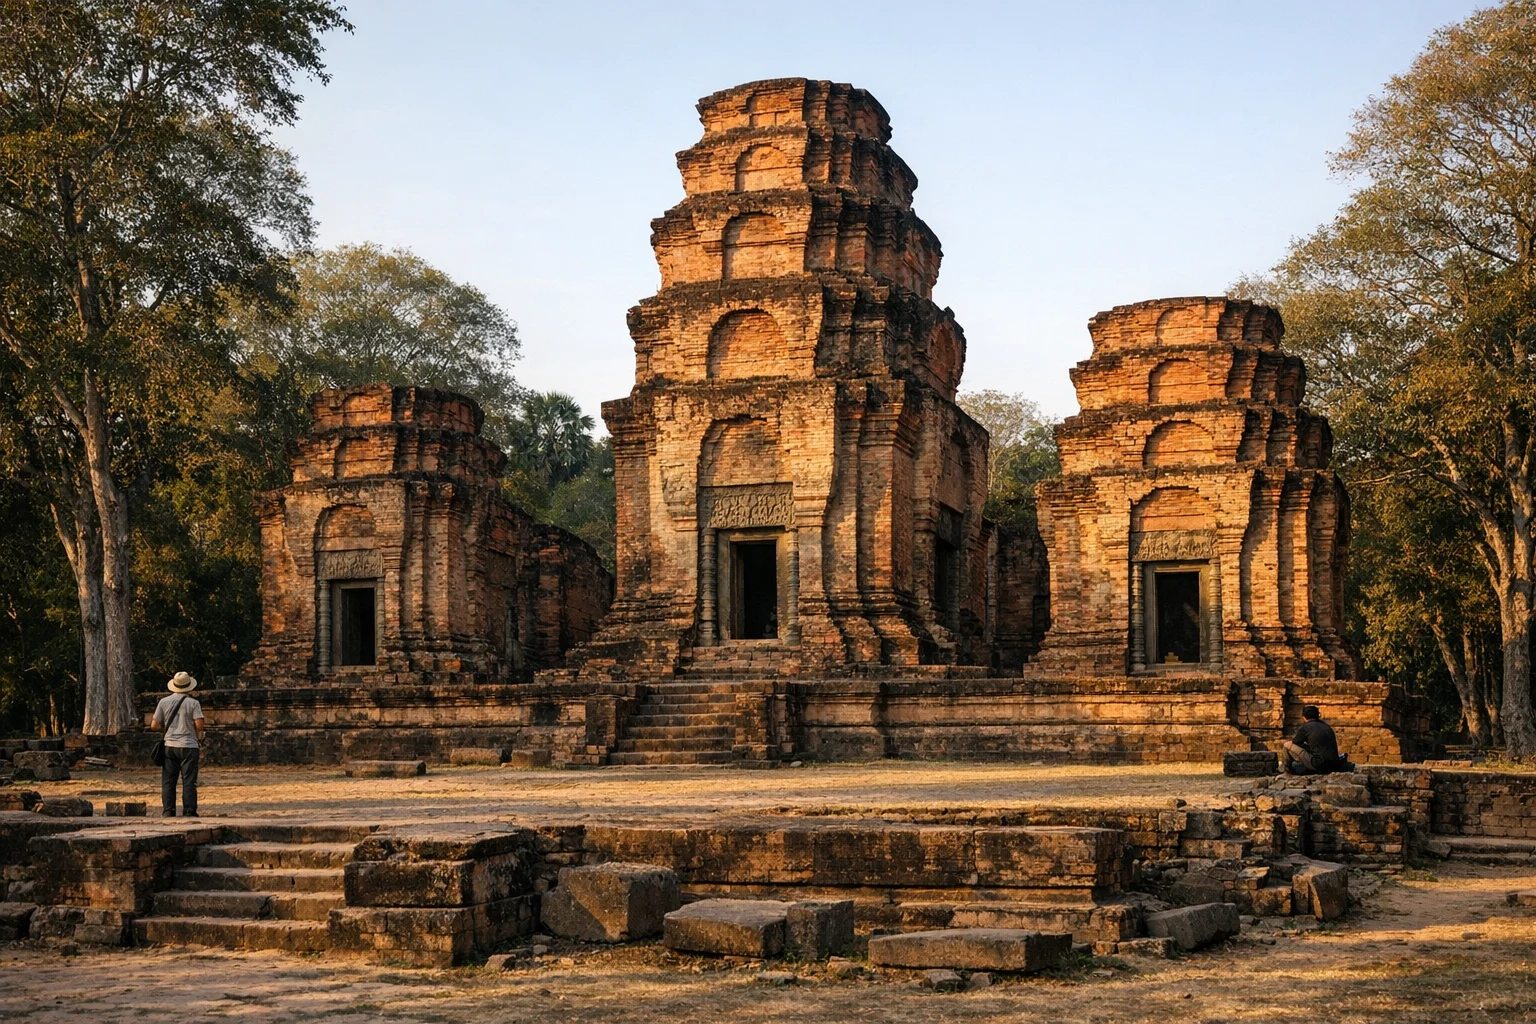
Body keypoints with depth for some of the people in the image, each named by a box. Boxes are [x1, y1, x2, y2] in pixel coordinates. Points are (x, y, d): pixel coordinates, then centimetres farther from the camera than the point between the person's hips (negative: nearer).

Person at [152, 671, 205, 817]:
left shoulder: (164, 702, 5)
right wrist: (198, 736, 7)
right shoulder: (193, 703, -5)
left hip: (169, 745, 3)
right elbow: (199, 725, -13)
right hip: (188, 746, -3)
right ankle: (189, 812, -2)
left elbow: (154, 725, 4)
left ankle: (168, 812, 5)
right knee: (189, 781, 0)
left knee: (168, 781, 8)